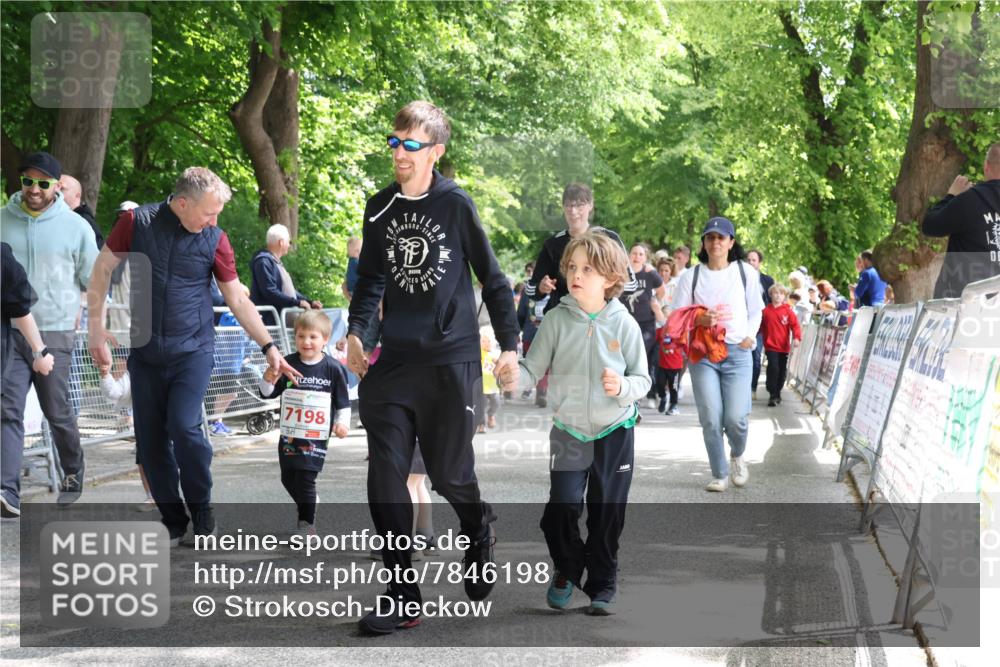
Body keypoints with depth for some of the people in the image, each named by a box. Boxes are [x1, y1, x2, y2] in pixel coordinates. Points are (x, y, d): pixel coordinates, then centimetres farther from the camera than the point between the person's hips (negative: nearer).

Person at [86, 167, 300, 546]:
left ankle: (202, 514, 2)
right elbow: (102, 270, 4)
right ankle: (172, 521, 17)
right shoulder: (137, 223, -4)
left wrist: (268, 347, 0)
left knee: (184, 427, -18)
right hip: (145, 354, 1)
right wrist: (96, 326, -1)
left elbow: (238, 300, 4)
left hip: (192, 351, -1)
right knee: (150, 440, 2)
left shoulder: (215, 240, -2)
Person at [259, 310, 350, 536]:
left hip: (316, 436, -4)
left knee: (305, 478, -9)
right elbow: (268, 394, 5)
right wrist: (268, 380, -15)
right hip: (289, 434, 4)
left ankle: (306, 524, 2)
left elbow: (343, 401, 4)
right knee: (288, 478, 12)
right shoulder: (287, 364, -1)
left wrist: (342, 423, -7)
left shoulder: (333, 368, -6)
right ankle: (307, 504, 39)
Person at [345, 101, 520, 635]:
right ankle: (402, 596, 0)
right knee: (385, 476, -7)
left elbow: (491, 277, 2)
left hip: (451, 361, -3)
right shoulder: (380, 208, 7)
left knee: (450, 476, 2)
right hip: (393, 364, 4)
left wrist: (509, 344, 0)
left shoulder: (455, 204, -4)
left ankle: (479, 530, 38)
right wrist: (356, 332, 3)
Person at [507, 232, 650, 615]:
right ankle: (567, 570, 20)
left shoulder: (623, 324, -7)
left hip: (615, 431, 0)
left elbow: (643, 379, -2)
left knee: (607, 514, 6)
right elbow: (533, 369, -6)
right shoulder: (557, 320, -6)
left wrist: (623, 387, -23)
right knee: (561, 509, -8)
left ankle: (603, 586, 23)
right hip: (569, 431, 0)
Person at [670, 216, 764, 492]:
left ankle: (737, 455, 24)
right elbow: (676, 317, 3)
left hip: (738, 353, 0)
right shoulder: (691, 276, 3)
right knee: (711, 418, -6)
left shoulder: (746, 272, 5)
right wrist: (700, 320, -16)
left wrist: (750, 335, -3)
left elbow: (755, 311, 14)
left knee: (736, 418, -9)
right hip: (702, 353, 0)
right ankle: (719, 474, 11)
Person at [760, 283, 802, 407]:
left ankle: (777, 393, 28)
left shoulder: (788, 311, 0)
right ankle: (772, 395, -7)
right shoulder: (766, 311, 0)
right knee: (773, 368, -13)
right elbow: (761, 326, 6)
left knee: (782, 371, 10)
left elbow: (795, 325, -6)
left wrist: (797, 337, -21)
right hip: (771, 346, -2)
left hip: (784, 347, 2)